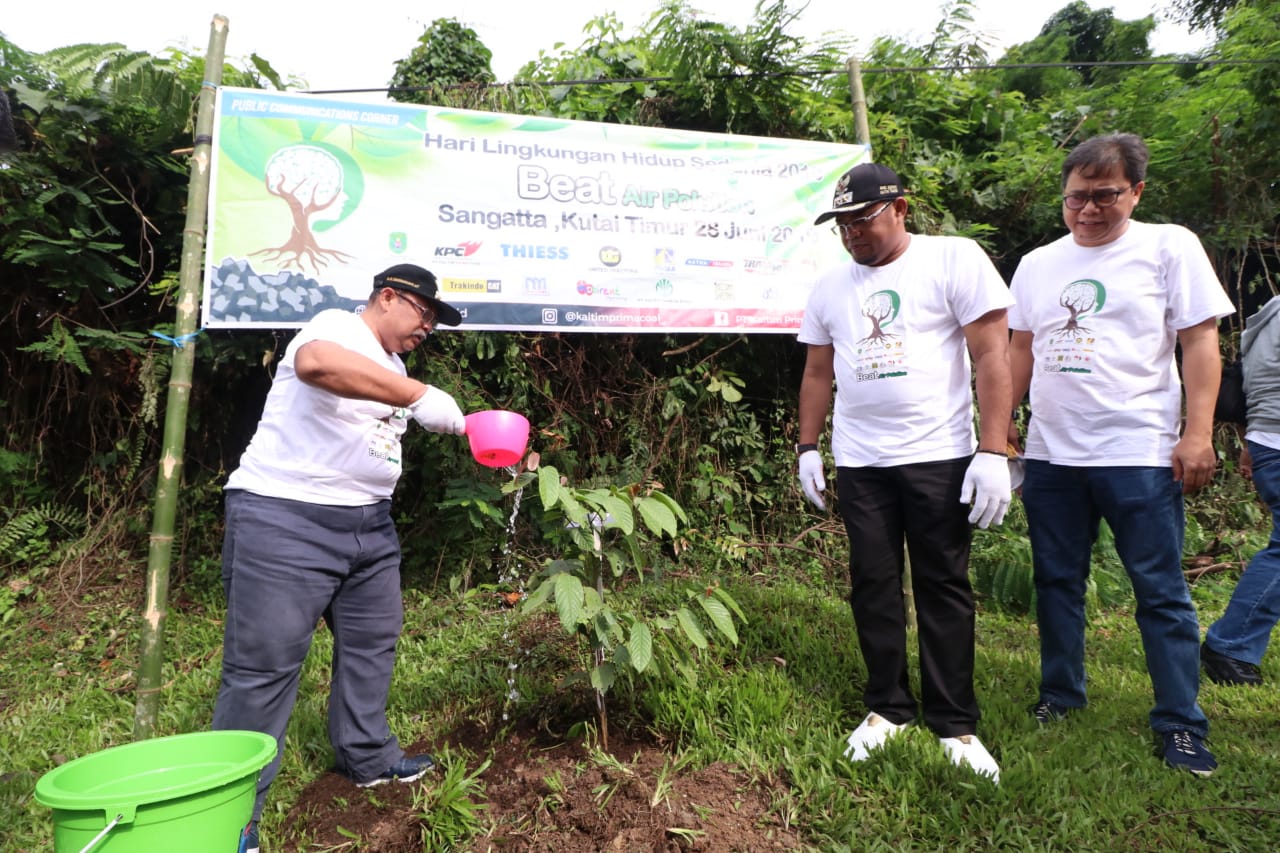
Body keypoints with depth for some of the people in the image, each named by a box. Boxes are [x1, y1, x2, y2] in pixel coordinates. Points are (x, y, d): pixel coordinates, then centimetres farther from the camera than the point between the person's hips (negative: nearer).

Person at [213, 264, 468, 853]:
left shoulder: (389, 366, 17)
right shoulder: (336, 325, -12)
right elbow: (315, 363, -37)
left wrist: (467, 426, 18)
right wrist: (418, 394, -37)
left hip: (368, 523, 10)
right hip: (284, 520, -9)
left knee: (372, 643, 15)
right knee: (264, 663, -4)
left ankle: (368, 760, 32)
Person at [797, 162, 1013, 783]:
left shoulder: (955, 259, -4)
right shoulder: (831, 286, 11)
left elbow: (992, 357, -8)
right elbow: (818, 373, 15)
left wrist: (993, 452, -14)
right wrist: (808, 448, 9)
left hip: (938, 456, -4)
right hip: (859, 463, 4)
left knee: (944, 587, 3)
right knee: (873, 585, 8)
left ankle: (954, 723, 17)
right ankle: (887, 707, 23)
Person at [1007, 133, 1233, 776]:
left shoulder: (1169, 247, -1)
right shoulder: (1037, 264, 11)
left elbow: (1200, 342, -4)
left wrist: (1197, 433, -11)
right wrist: (1001, 421, 11)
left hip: (1139, 452, -4)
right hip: (1050, 453, 4)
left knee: (1161, 592, 3)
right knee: (1057, 581, 14)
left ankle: (1180, 725, 17)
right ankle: (1061, 694, 30)